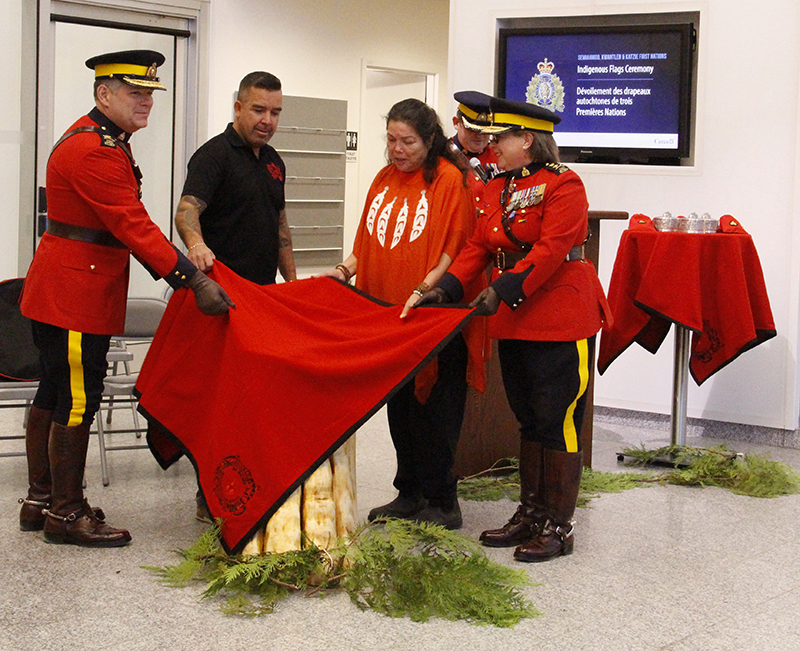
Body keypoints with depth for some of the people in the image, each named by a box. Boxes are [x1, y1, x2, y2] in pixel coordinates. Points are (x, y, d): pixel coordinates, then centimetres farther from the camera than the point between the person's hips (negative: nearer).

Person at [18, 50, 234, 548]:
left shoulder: (106, 141, 15)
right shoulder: (94, 151, -20)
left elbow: (125, 224, 18)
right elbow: (134, 227, -25)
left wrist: (178, 267, 11)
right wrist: (195, 280, -26)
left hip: (60, 290, 11)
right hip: (77, 293, -11)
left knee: (54, 392, 16)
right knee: (78, 399, -4)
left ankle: (40, 499, 26)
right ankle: (66, 513, 5)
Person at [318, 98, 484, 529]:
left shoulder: (450, 180, -9)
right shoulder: (384, 180, 12)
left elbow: (456, 249, -12)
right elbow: (369, 240, 18)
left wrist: (426, 288, -22)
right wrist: (347, 268, 1)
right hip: (387, 314, 7)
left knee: (435, 409, 0)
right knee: (399, 407, 13)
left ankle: (442, 503, 10)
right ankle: (409, 493, 26)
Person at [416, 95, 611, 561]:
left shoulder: (563, 184, -11)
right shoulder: (496, 189, 14)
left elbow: (550, 250, -20)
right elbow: (478, 247, 10)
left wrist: (504, 290, -27)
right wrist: (447, 288, -5)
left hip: (562, 321, -8)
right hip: (514, 324, 8)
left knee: (558, 422, -3)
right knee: (529, 420, 15)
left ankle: (558, 527, 5)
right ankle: (530, 514, 25)